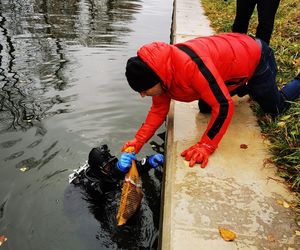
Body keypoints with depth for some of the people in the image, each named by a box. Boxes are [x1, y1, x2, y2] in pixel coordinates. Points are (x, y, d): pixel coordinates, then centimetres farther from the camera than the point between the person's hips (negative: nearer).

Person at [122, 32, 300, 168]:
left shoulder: (190, 65, -45)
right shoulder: (159, 70, -18)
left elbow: (223, 105, -42)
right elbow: (159, 109, -9)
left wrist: (205, 147, -41)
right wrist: (139, 140, -18)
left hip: (256, 58, -6)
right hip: (234, 55, 7)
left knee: (275, 109, 10)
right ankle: (250, 88, 32)